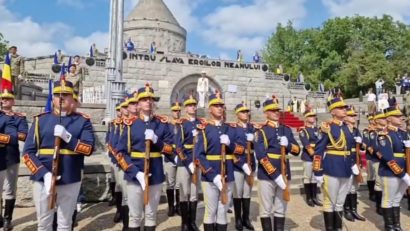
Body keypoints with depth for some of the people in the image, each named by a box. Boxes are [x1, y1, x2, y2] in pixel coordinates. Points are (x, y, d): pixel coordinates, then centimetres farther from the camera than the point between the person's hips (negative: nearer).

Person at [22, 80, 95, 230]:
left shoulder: (83, 121, 2)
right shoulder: (40, 120, 4)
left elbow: (89, 149, -7)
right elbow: (28, 152, 0)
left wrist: (67, 137, -22)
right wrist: (44, 174, -14)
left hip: (70, 181, -1)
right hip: (43, 180, 1)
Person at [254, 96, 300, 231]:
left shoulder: (287, 130, 11)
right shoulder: (261, 131, -5)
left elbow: (297, 150, 10)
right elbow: (261, 156, -14)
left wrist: (288, 145, -12)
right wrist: (275, 175, -19)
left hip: (284, 174, 5)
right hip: (267, 175, -5)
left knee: (281, 209, 13)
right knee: (266, 210, 5)